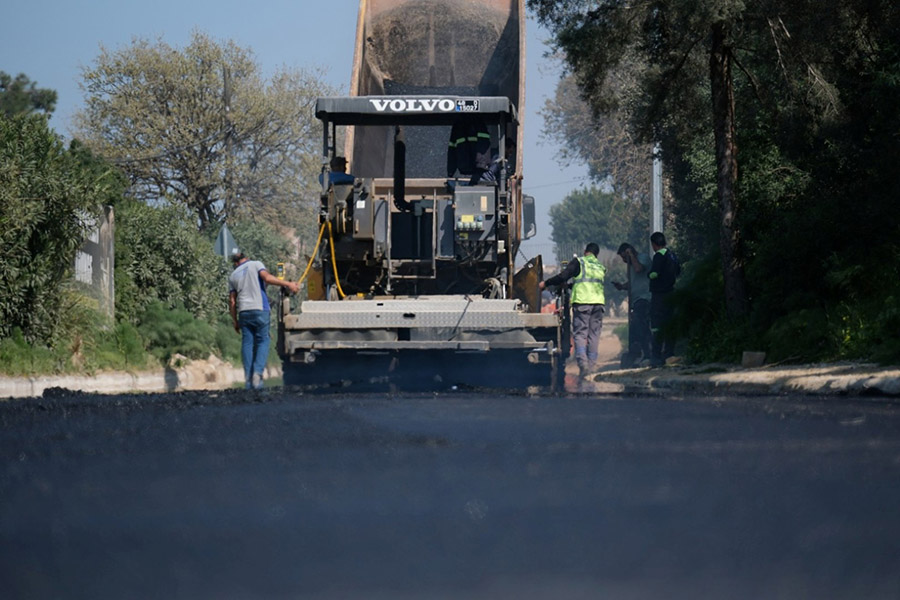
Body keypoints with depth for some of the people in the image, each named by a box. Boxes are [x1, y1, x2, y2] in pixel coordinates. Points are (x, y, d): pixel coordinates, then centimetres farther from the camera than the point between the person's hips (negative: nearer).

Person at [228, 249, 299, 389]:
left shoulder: (233, 275, 16)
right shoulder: (255, 265, 6)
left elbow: (232, 301, 13)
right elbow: (267, 278, -12)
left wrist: (235, 321, 18)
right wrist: (288, 284, -13)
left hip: (243, 311, 3)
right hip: (259, 309, -3)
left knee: (247, 343, 4)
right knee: (262, 341, 1)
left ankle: (248, 378, -3)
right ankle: (258, 372, -16)